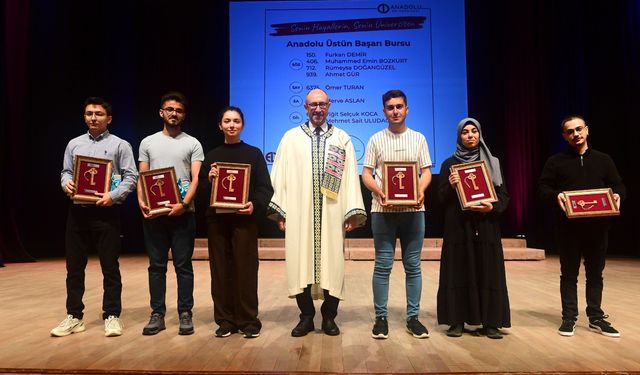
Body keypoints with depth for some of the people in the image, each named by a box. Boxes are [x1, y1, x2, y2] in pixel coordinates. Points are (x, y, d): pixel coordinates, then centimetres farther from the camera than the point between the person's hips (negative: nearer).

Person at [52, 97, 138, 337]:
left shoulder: (120, 145, 1)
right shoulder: (74, 144, 14)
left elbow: (131, 177, -5)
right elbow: (66, 171, 16)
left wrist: (114, 195, -19)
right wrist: (66, 184, -7)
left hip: (106, 211, -4)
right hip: (78, 211, 4)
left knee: (110, 266, 2)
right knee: (74, 266, 9)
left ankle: (112, 316, 13)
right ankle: (74, 317, 22)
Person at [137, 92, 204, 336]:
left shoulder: (192, 143, 5)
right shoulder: (148, 142, 12)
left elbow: (196, 179, -4)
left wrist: (184, 203, -19)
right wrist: (141, 201, -8)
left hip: (182, 212, -2)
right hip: (153, 213, 2)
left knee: (183, 265, 3)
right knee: (157, 265, 8)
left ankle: (185, 314, 12)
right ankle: (157, 314, 17)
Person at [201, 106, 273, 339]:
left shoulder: (254, 153, 6)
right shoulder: (212, 156, 13)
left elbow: (265, 187, 0)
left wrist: (255, 204, -18)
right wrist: (209, 179, -8)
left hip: (244, 218, -2)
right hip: (217, 219, 3)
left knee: (246, 269, -2)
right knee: (221, 270, 5)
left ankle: (248, 321, 10)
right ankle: (225, 320, 17)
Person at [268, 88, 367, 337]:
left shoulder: (342, 138, 11)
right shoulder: (291, 137, 10)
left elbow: (350, 176, 4)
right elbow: (280, 176, 6)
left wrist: (352, 213, -5)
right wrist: (280, 212, -3)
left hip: (332, 214, 0)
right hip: (299, 214, 0)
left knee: (332, 263, 3)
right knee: (300, 263, 3)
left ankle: (329, 317, 18)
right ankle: (306, 317, 17)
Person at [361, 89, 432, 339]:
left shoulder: (418, 138, 12)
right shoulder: (376, 139, 7)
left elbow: (426, 171, 9)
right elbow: (366, 173, 4)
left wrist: (421, 190, -12)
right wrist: (378, 191, -16)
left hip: (413, 209, 2)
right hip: (383, 209, -1)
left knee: (413, 265, 6)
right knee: (383, 265, 1)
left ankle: (413, 317, 16)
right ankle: (381, 317, 11)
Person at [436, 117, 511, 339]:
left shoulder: (492, 162, 10)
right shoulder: (449, 164, 6)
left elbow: (503, 194, 6)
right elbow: (442, 197, 1)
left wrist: (493, 207, -14)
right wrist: (450, 186, -19)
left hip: (486, 226, 1)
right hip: (458, 226, -1)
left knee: (488, 273, 1)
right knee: (458, 272, 0)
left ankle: (489, 322, 10)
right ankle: (457, 321, 7)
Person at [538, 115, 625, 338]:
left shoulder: (603, 160, 11)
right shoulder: (556, 161, 3)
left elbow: (618, 185, 12)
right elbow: (543, 187, -1)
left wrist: (618, 196, -11)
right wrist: (556, 195, -21)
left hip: (597, 227, 2)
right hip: (568, 228, -2)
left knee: (595, 273, 10)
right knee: (569, 274, 5)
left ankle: (596, 317, 22)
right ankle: (569, 317, 13)